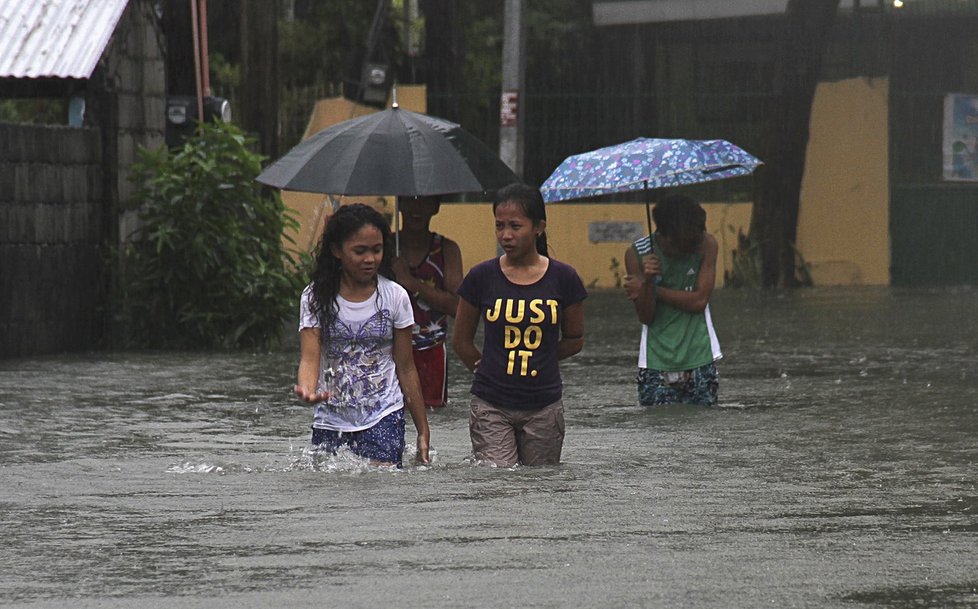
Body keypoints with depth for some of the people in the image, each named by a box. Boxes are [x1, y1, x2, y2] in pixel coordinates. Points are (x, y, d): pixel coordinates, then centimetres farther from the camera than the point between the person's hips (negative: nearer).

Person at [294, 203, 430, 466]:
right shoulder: (316, 297, 0)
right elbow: (310, 357, -10)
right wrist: (307, 388, -34)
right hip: (331, 421, 1)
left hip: (383, 417, -1)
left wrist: (423, 431, 5)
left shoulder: (395, 297, 1)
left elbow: (406, 369, 5)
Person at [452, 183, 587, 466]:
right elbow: (461, 341, 11)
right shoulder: (482, 277, -2)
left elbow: (574, 340, 12)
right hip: (490, 407, -1)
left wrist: (538, 360, 8)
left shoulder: (563, 278, -1)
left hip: (544, 406, 1)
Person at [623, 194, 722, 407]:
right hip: (657, 363, -1)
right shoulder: (637, 254, -4)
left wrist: (653, 289, -9)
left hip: (699, 359, 1)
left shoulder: (706, 244, -4)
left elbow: (699, 301, -9)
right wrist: (648, 282, -24)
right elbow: (645, 317, -6)